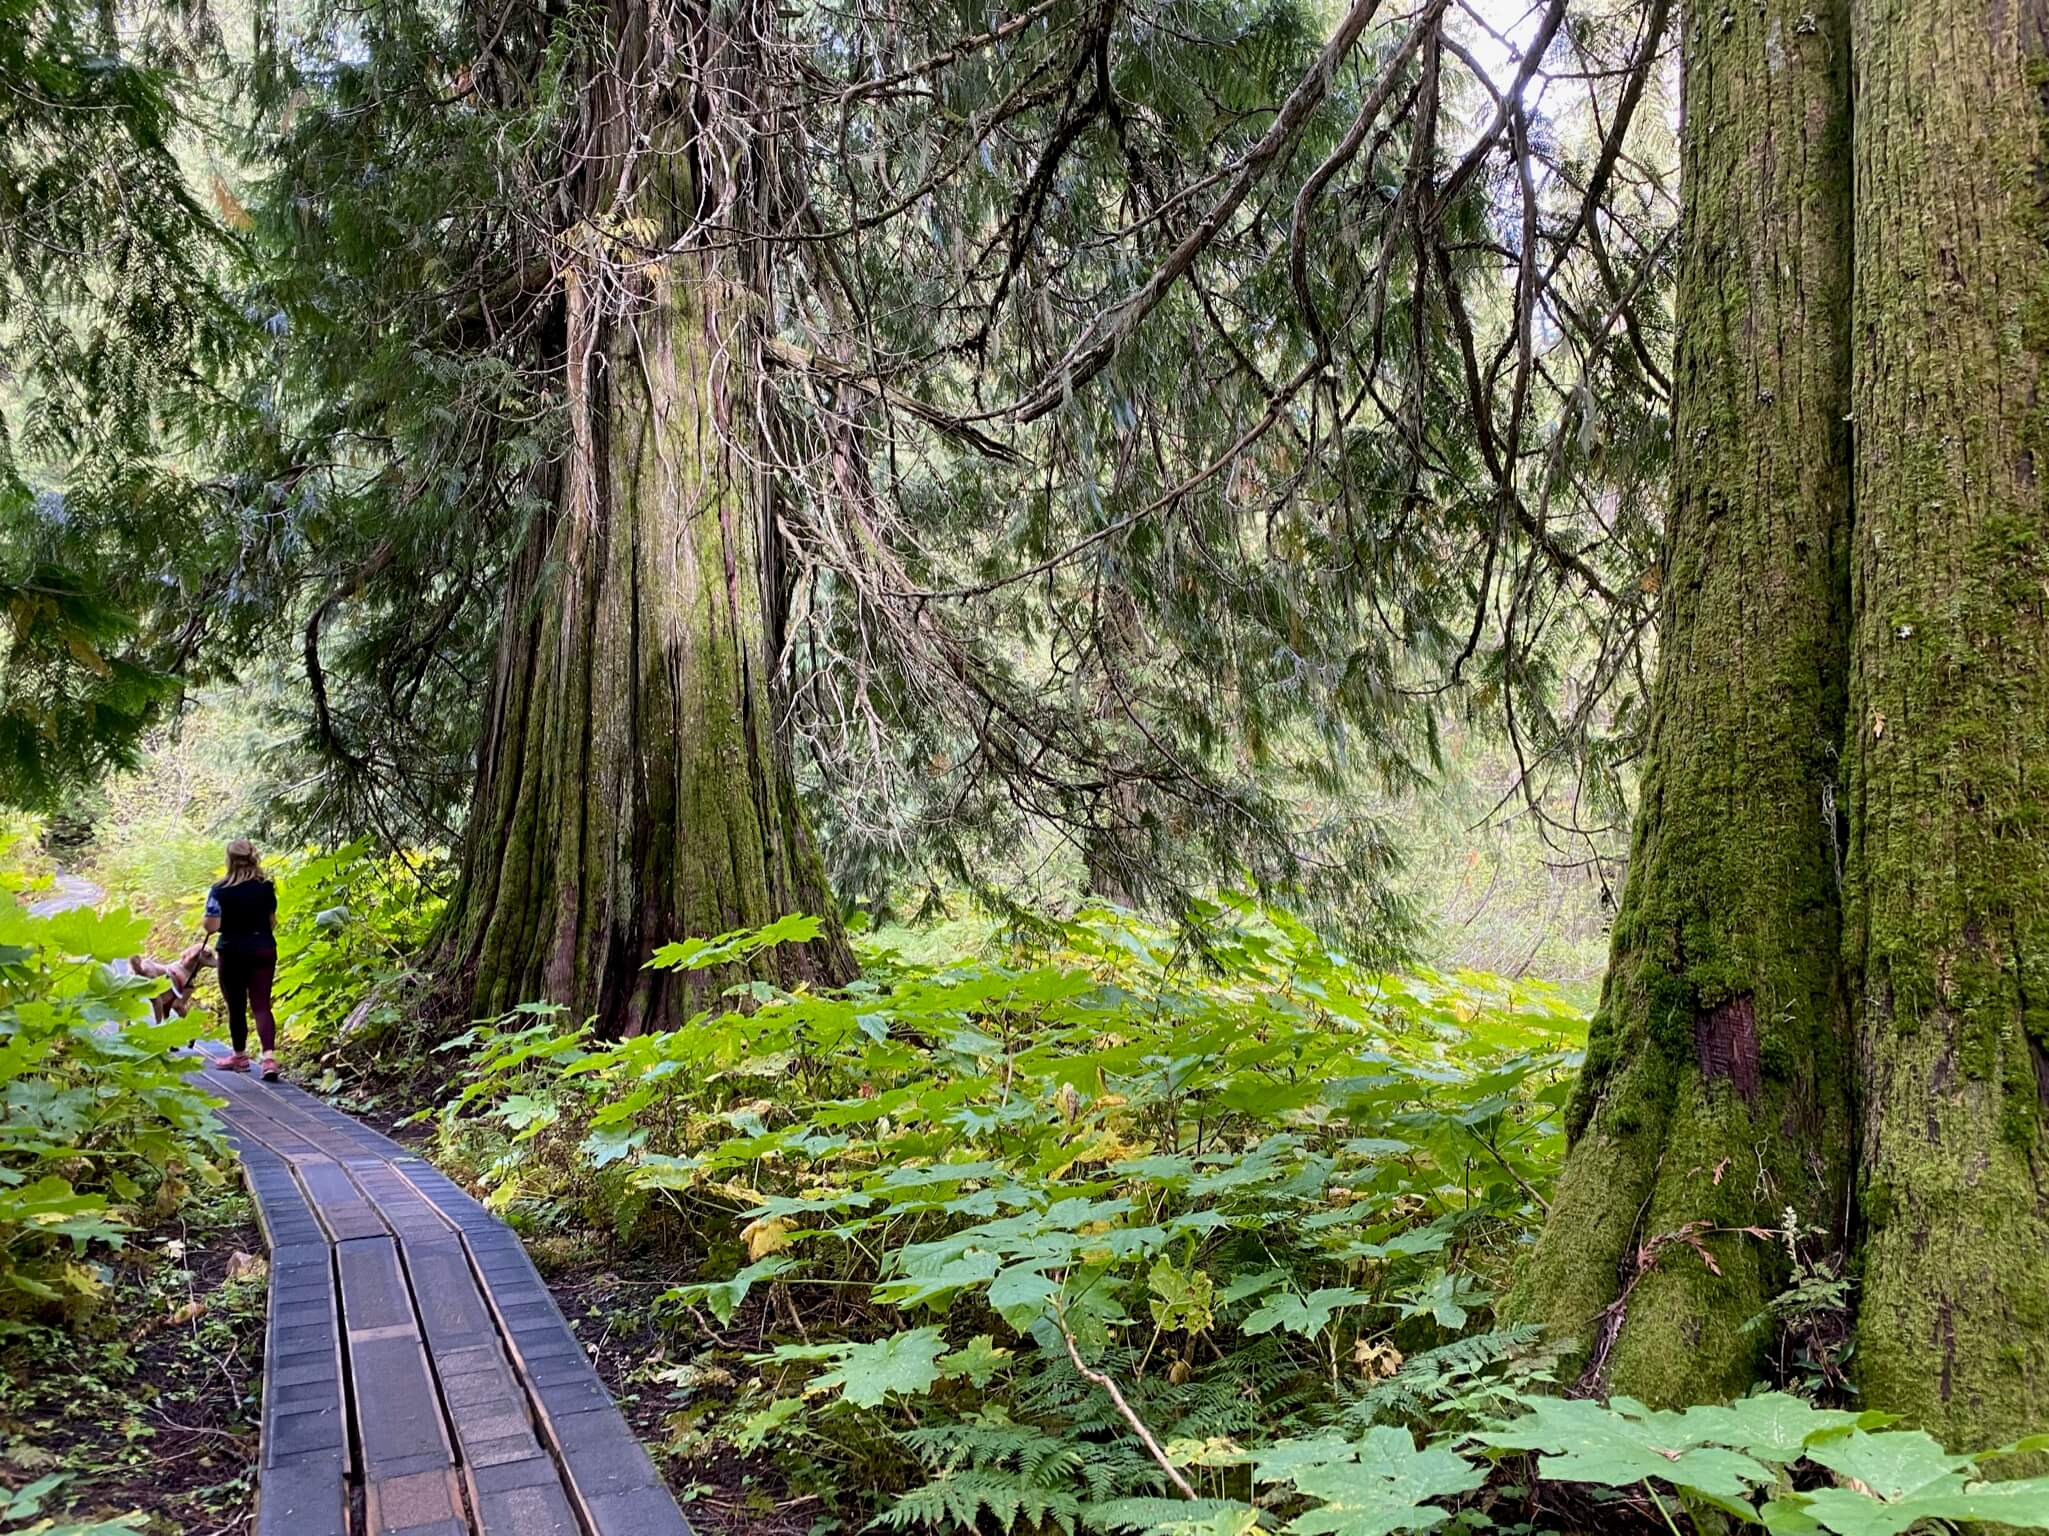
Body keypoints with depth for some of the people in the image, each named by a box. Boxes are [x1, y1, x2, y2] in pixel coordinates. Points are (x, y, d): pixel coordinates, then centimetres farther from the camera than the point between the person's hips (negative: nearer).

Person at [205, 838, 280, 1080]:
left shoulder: (221, 890, -13)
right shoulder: (266, 886, -1)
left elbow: (212, 926, -16)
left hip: (233, 953, -3)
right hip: (264, 950, 3)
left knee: (236, 1006, 13)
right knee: (262, 1005, 2)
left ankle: (240, 1056, 27)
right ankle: (269, 1056, -15)